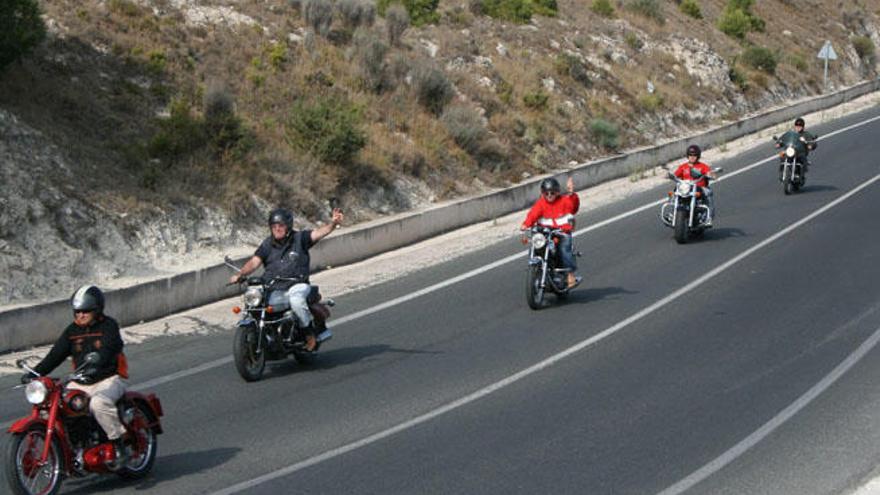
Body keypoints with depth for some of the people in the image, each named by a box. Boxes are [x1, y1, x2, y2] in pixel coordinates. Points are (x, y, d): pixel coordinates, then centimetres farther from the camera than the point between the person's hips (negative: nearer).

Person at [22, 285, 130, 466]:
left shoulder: (108, 326, -5)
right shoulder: (72, 331, 12)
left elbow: (107, 350, -23)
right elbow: (56, 354, 7)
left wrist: (94, 366, -43)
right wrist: (35, 373, -8)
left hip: (108, 379, -6)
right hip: (80, 383, 6)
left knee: (98, 403, -38)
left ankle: (119, 445, -24)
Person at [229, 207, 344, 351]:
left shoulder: (299, 238, 3)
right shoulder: (267, 244, 11)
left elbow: (320, 232, -10)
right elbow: (254, 262, 2)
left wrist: (333, 223, -29)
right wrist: (240, 275, -15)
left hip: (296, 285, -4)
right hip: (271, 288, 4)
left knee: (296, 299, -36)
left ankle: (309, 330, -12)